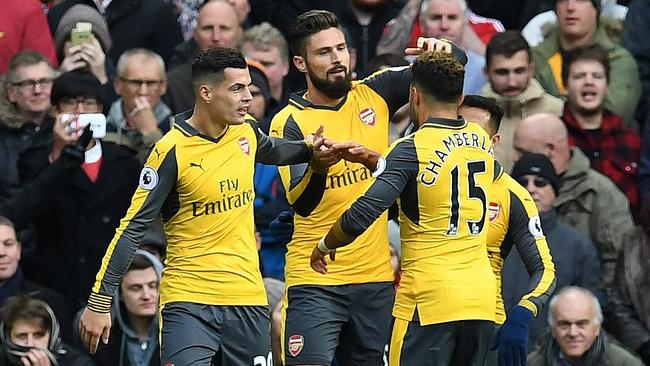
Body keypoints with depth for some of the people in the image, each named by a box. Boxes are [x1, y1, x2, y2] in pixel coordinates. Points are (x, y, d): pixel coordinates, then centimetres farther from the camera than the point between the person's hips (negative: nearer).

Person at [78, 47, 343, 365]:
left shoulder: (246, 130, 5)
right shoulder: (173, 151, -13)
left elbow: (272, 151, 32)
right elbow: (132, 228, -11)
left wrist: (311, 152, 11)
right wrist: (99, 303, -13)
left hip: (248, 301, 6)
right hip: (188, 302, -6)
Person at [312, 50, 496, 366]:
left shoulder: (412, 150, -12)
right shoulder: (481, 141, 8)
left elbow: (361, 216, -18)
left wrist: (325, 245, 1)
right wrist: (371, 159, 23)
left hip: (429, 301, -6)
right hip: (482, 299, 6)